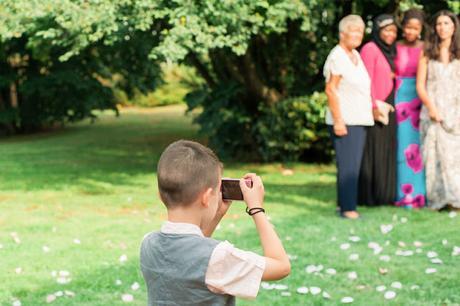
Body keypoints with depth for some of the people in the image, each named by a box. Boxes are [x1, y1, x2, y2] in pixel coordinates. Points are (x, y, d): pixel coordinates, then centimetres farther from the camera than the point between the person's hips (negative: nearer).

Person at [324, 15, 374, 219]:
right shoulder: (337, 56, -11)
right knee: (348, 165, -9)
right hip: (344, 121, -9)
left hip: (359, 120, 9)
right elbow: (331, 89, -15)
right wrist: (338, 121, -19)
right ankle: (347, 208, -7)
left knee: (353, 165, 10)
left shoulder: (356, 55, 16)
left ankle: (345, 203, 17)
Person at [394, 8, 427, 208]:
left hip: (422, 102, -1)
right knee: (404, 147, 2)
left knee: (420, 146, -3)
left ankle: (423, 192, 3)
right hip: (401, 100, 1)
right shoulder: (396, 48, 6)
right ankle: (406, 193, 6)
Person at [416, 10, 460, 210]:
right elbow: (420, 85, 4)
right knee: (436, 154, -6)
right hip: (433, 111, 0)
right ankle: (438, 198, -4)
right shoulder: (427, 53, 8)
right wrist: (431, 107, -10)